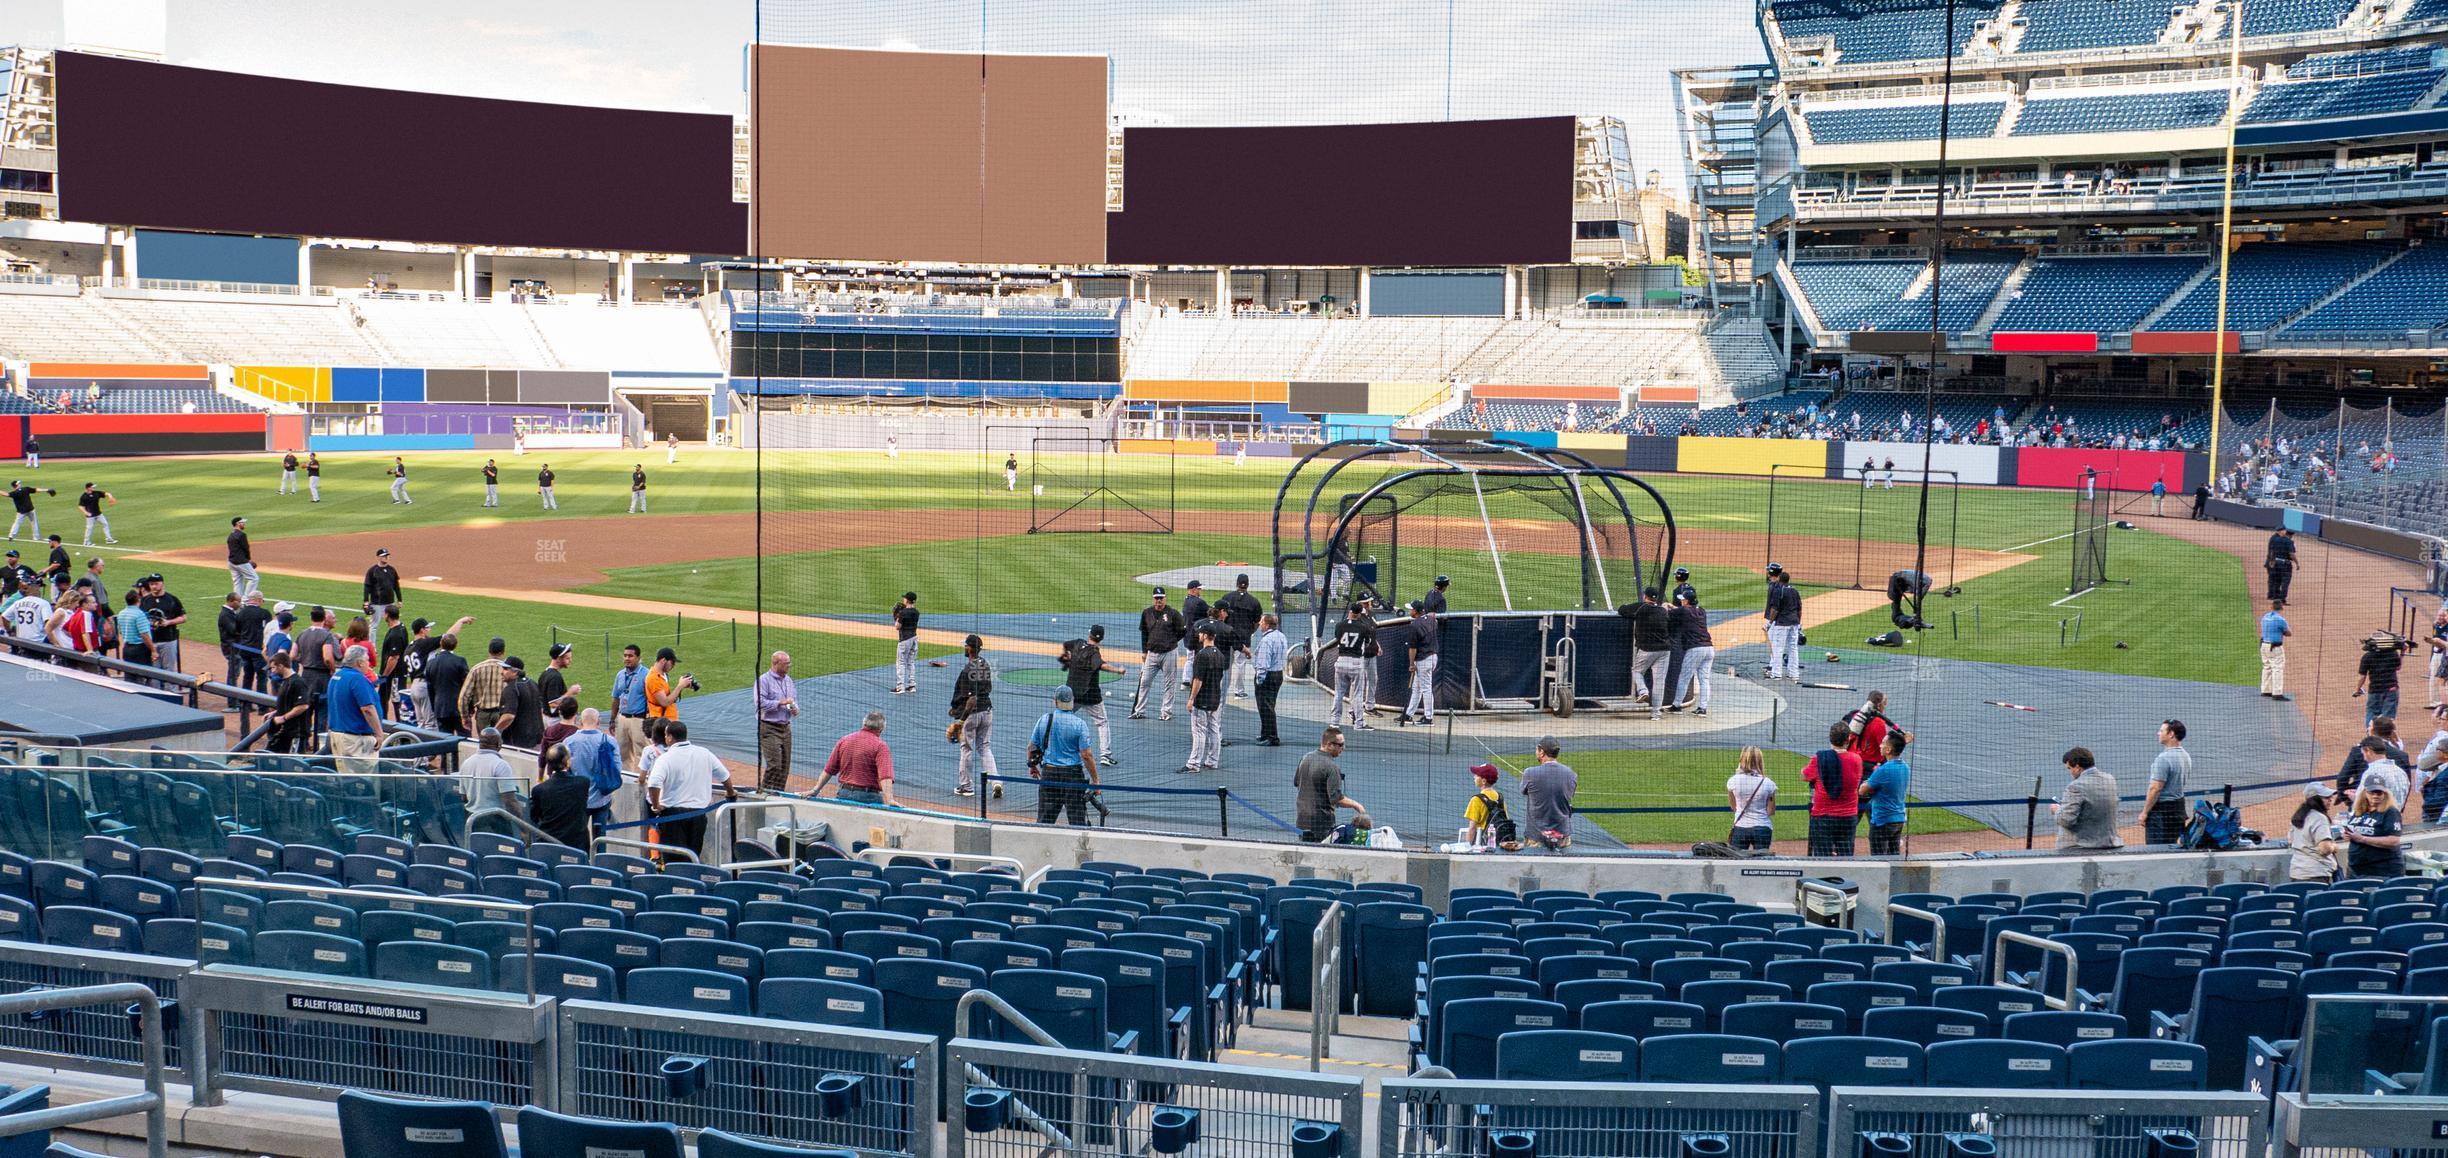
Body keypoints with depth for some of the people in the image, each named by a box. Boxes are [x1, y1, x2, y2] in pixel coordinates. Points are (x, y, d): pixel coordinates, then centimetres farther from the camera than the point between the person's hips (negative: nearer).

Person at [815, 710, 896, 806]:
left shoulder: (844, 740, 9)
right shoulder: (881, 746, -7)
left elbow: (829, 770, 14)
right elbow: (885, 776, -20)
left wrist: (816, 790, 21)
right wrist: (889, 800, -28)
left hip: (843, 794, 5)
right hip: (868, 798, -5)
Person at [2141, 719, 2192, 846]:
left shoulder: (2164, 758, -19)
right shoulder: (2186, 757, 10)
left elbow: (2155, 788, -21)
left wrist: (2144, 812, -15)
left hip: (2161, 810, -9)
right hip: (2179, 806, 9)